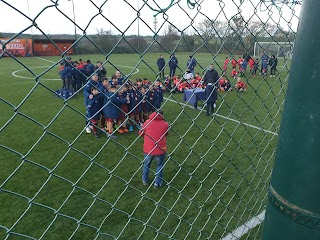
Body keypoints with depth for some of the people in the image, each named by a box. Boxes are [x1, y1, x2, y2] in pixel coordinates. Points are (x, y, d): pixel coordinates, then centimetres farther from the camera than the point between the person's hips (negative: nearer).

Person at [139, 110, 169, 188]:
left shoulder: (147, 122, -5)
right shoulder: (165, 124, -3)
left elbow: (140, 133, 6)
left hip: (148, 149, 1)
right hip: (160, 149, 0)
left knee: (146, 164, 24)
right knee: (160, 165, 22)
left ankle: (145, 180, 39)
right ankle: (157, 183, 29)